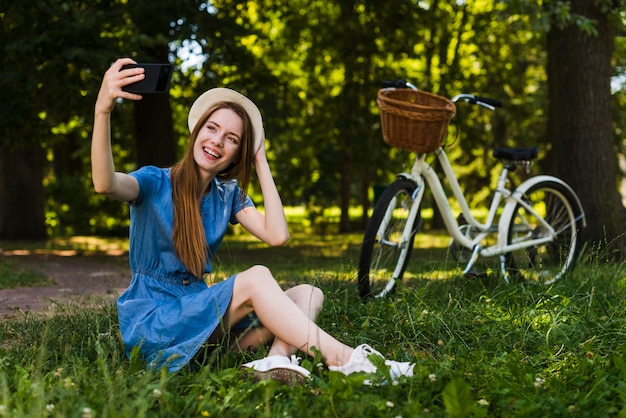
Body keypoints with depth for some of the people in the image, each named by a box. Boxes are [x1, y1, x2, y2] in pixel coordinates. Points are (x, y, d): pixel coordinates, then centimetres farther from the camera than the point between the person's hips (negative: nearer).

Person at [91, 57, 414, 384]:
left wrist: (261, 163, -3)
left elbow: (277, 235, -8)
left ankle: (278, 358, -40)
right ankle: (342, 360, -32)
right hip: (149, 324, -6)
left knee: (307, 294, -10)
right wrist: (102, 110, -46)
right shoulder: (156, 183, -6)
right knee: (256, 277, -28)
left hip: (198, 313, 6)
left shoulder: (228, 195, 10)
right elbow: (105, 184, -30)